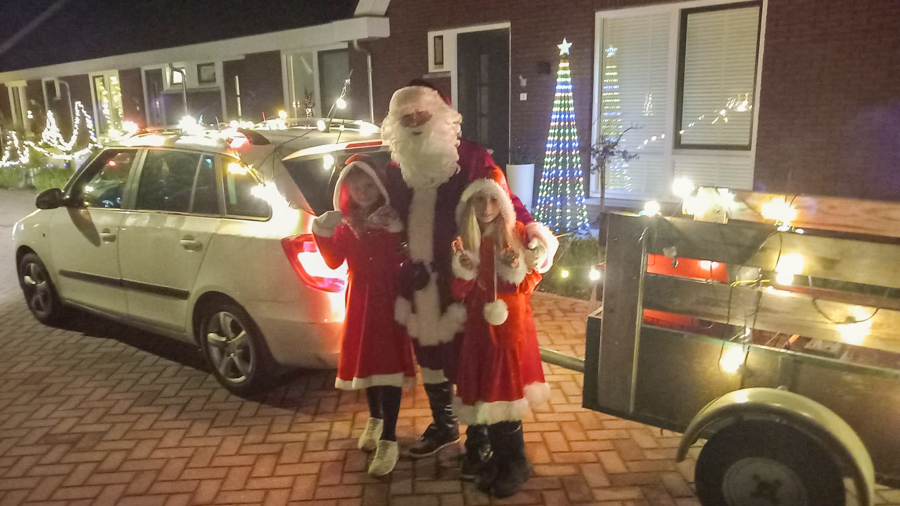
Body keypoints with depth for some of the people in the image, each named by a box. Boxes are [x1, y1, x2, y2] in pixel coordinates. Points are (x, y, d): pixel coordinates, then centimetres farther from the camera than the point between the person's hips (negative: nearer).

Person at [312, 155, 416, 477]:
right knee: (365, 359, 14)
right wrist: (323, 232, -14)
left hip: (389, 299, -4)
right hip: (360, 299, 5)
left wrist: (395, 229, -28)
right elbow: (334, 261, -2)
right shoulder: (346, 223, 6)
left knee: (388, 362, -7)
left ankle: (389, 440, -1)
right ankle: (375, 419, 37)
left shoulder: (392, 218, -6)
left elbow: (405, 258, -16)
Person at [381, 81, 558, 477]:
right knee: (429, 356, 20)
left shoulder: (472, 157, -8)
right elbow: (393, 221, 14)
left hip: (461, 280, -5)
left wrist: (532, 231, -26)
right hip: (418, 281, 6)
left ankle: (479, 441, 27)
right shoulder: (396, 168, 9)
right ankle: (443, 426, 43)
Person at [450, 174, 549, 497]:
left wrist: (516, 269, -20)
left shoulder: (515, 235, -4)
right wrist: (465, 272, -21)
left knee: (507, 391, -1)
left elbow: (530, 283, -1)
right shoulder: (462, 242, 0)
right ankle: (499, 458, 26)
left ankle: (517, 463, 17)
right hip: (479, 327, 3)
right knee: (484, 392, 7)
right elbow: (458, 293, -2)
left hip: (511, 325, -2)